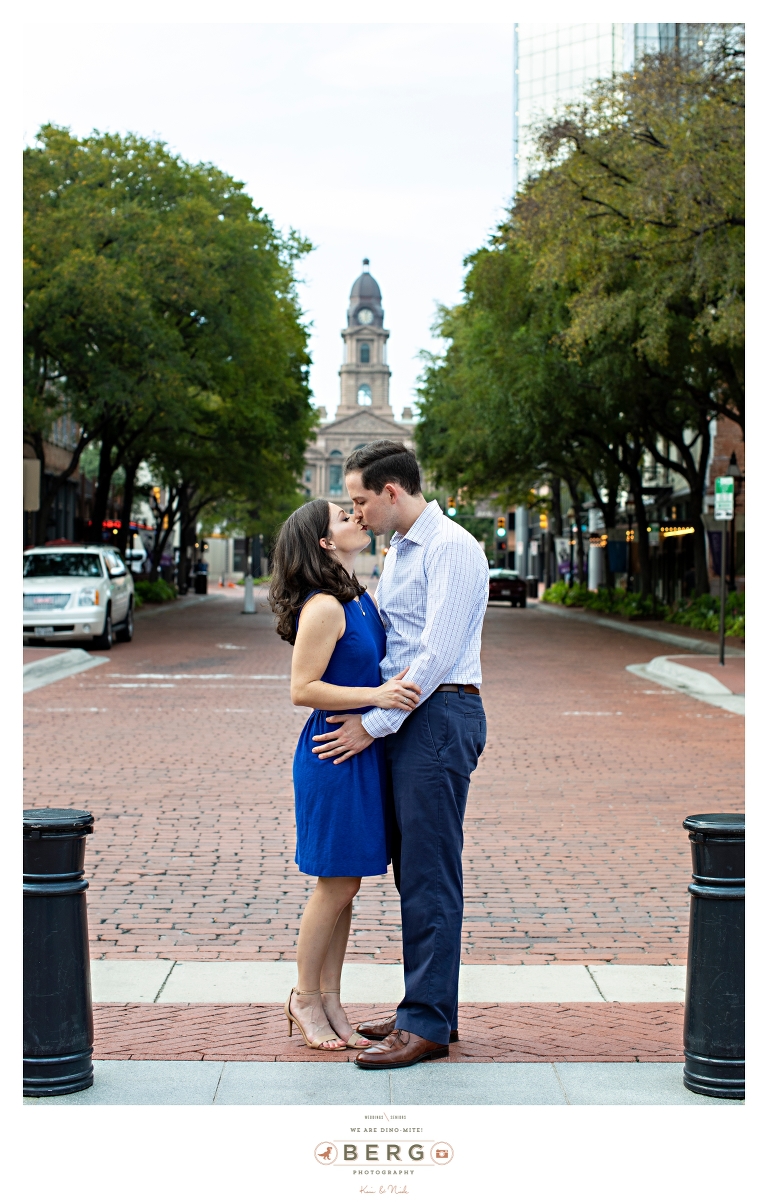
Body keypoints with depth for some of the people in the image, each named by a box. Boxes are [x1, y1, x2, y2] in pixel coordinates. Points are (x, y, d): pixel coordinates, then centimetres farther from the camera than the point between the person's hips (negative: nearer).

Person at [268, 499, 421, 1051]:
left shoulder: (362, 597, 11)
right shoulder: (323, 607, -16)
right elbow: (303, 689, -19)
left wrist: (400, 685, 6)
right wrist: (375, 696, -23)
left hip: (365, 751, 8)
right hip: (335, 751, -8)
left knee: (346, 885, 12)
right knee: (336, 884, 0)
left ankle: (331, 1002, 21)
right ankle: (305, 999, 16)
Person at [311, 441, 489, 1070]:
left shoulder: (451, 548, -13)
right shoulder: (399, 551, 18)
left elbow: (437, 654, -19)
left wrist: (373, 723, -16)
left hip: (439, 717, -10)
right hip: (407, 718, 10)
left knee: (429, 875, -7)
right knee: (414, 871, 12)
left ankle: (427, 1025, -3)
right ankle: (430, 1007, 20)